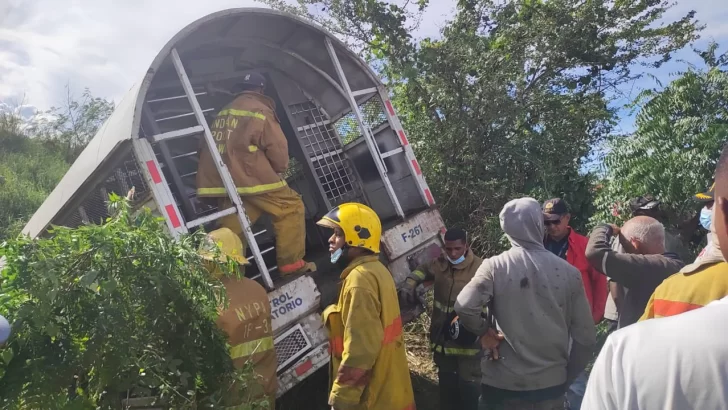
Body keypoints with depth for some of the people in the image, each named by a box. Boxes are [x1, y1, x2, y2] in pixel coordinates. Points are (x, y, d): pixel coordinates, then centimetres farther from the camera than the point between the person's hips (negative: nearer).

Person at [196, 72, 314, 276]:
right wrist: (280, 169, 15)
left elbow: (210, 148, 21)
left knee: (232, 230, 10)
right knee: (291, 207, 4)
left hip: (225, 181, 7)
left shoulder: (224, 113, 21)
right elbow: (278, 148, -5)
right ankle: (291, 264, 2)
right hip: (253, 178, -7)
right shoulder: (260, 111, -1)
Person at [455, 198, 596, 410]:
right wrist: (566, 379, 11)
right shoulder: (568, 272, -5)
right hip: (551, 385, 2)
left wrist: (484, 332, -5)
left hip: (503, 384, -2)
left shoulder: (495, 266, -11)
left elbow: (464, 308, -24)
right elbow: (586, 337, -1)